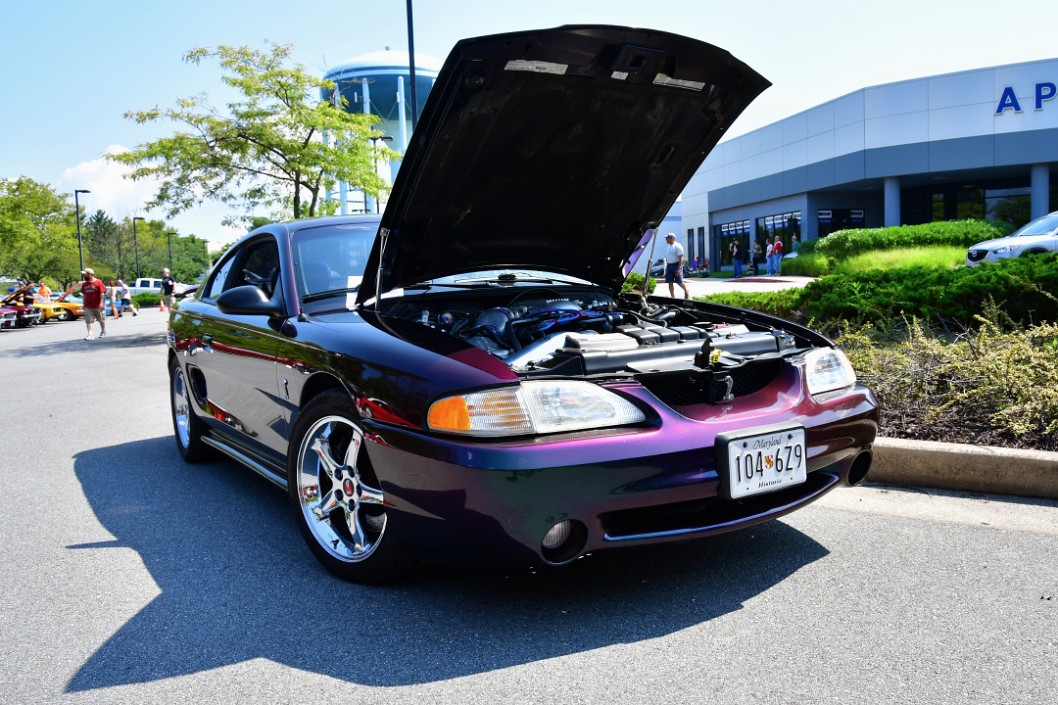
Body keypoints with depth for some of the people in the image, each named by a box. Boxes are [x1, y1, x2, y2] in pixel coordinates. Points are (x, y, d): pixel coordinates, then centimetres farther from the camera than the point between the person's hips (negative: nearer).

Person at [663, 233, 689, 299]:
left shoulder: (677, 246, -10)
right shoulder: (669, 247, 16)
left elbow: (681, 258, -16)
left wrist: (679, 268, -23)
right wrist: (666, 268, 19)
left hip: (676, 265, -8)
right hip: (669, 265, 8)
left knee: (679, 282, -5)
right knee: (670, 282, 0)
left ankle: (686, 292, 19)